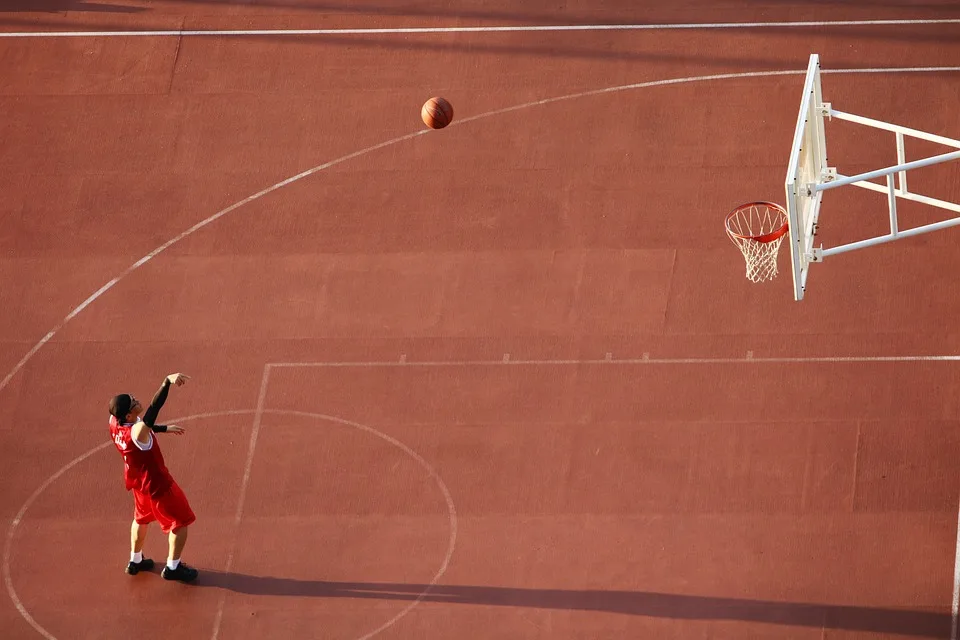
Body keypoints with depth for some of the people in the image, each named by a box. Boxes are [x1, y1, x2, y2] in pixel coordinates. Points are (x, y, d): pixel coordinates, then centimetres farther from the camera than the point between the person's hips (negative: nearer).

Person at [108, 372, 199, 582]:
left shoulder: (114, 422, -16)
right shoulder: (137, 432, -40)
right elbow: (152, 410, -56)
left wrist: (164, 428, 13)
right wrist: (167, 382, -66)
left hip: (136, 478, 8)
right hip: (156, 483, -8)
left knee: (141, 518, 30)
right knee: (180, 522, 12)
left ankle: (135, 561, 45)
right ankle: (172, 568, 23)